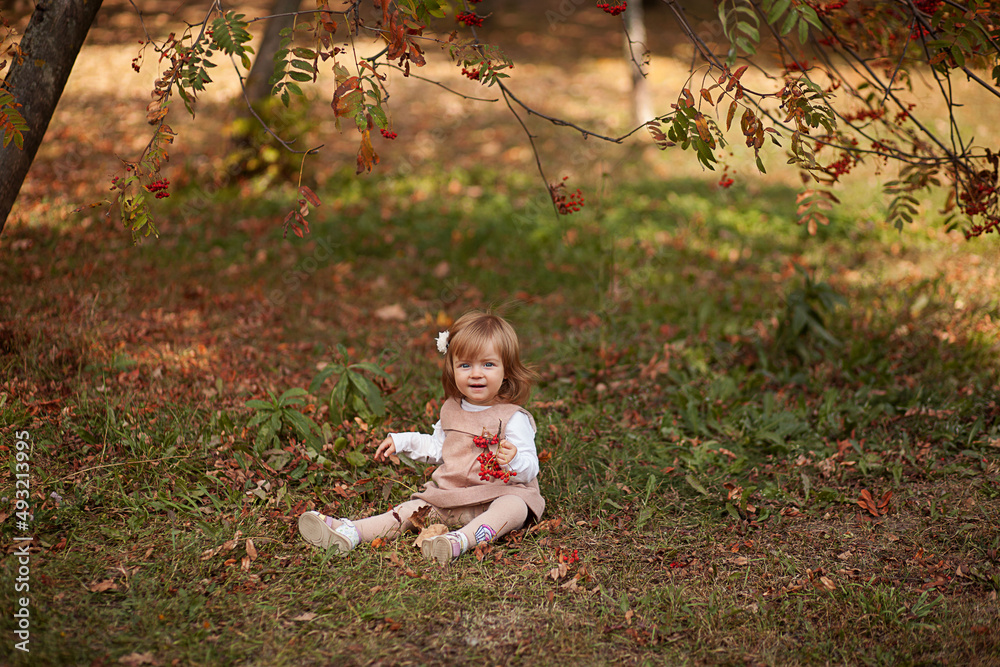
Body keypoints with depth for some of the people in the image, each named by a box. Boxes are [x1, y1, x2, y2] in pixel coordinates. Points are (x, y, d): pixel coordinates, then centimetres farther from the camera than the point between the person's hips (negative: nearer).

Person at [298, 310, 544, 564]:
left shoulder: (513, 419, -11)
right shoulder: (451, 410, 9)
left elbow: (530, 470, -17)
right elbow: (437, 447, 28)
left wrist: (514, 460, -39)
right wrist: (401, 441, 18)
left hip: (500, 494, -6)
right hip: (450, 495, 6)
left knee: (514, 507, -36)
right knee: (413, 510, -10)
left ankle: (461, 540, -56)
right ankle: (349, 532, -20)